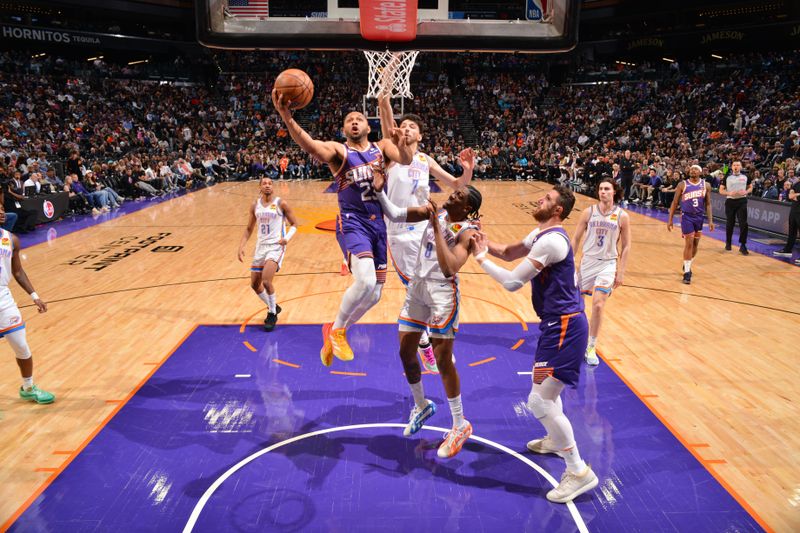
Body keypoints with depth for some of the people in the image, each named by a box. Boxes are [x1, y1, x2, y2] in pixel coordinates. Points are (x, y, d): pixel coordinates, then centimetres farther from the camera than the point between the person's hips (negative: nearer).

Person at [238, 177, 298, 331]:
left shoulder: (281, 204, -6)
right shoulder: (255, 205, 7)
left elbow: (294, 224, 1)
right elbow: (249, 229, 14)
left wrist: (288, 237, -16)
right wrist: (241, 246, 4)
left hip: (276, 246, -6)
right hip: (261, 246, 6)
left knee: (266, 281, -21)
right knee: (255, 284, 9)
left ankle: (272, 314, 1)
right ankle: (273, 307, 33)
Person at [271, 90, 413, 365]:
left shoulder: (382, 147, 10)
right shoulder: (338, 150, -1)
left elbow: (406, 160, -10)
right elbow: (311, 147, -23)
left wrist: (402, 145, -34)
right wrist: (287, 118, -41)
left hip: (378, 223, 5)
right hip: (352, 222, -5)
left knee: (373, 295, 9)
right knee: (365, 281, -27)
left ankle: (335, 331, 32)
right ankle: (336, 330, -1)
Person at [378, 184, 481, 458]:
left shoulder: (467, 231, -16)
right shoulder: (436, 211, 4)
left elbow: (449, 269, -32)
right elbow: (395, 214, 1)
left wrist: (437, 228, -30)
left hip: (442, 292, -7)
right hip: (417, 286, 7)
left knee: (443, 360, -3)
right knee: (406, 353, 13)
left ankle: (460, 426, 14)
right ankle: (421, 406, 37)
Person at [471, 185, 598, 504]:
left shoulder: (551, 240, -22)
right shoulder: (542, 234, 11)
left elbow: (512, 282, -22)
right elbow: (509, 252, 20)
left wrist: (481, 258, -11)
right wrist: (483, 242, 3)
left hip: (564, 327, -11)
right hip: (559, 323, 11)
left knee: (539, 400, -11)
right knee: (545, 385, 28)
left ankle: (579, 471, 1)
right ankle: (555, 440, 49)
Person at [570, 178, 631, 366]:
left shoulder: (622, 216, -5)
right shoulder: (589, 212, -3)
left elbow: (626, 246, 1)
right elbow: (576, 239, 3)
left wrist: (621, 272, -2)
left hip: (607, 264, -2)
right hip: (587, 261, 2)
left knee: (598, 305, -12)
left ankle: (591, 348, 4)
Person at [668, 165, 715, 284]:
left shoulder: (706, 185, 2)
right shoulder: (682, 185, -5)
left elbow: (708, 204, 6)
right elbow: (674, 203, -1)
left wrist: (710, 220, 0)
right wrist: (670, 219, -5)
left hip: (699, 217, 4)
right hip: (687, 216, -4)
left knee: (695, 244, 12)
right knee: (689, 243, -8)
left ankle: (687, 265, 33)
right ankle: (687, 272, -2)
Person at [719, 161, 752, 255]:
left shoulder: (745, 177, 5)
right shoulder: (727, 178, 2)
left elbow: (750, 187, 15)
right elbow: (721, 190, 2)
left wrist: (746, 192, -6)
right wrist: (729, 193, -16)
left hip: (742, 201, 0)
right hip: (730, 201, 0)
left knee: (743, 224, -8)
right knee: (729, 224, 8)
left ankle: (743, 245, -3)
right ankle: (728, 243, 26)